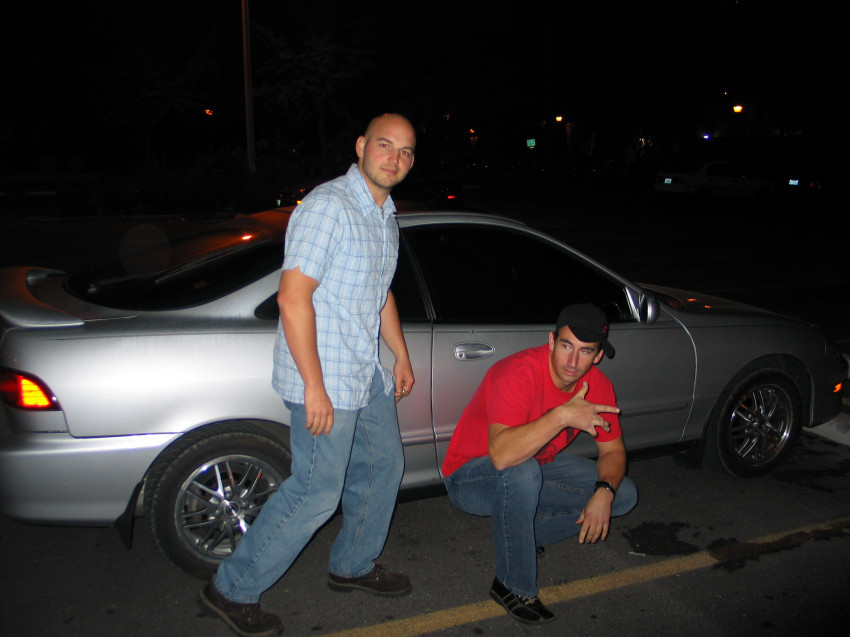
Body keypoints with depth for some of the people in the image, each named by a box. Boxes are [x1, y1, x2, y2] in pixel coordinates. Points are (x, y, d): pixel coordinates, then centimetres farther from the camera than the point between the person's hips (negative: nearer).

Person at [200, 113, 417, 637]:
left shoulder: (386, 216, 11)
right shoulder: (328, 206, -19)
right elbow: (293, 297, -24)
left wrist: (402, 356, 22)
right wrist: (314, 386, -24)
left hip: (367, 376, 10)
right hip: (324, 379, -9)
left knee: (384, 466, 18)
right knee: (317, 492, -2)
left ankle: (354, 565, 39)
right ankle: (234, 590, 16)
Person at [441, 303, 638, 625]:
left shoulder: (597, 385, -10)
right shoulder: (520, 374, -32)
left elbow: (613, 451, -1)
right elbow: (502, 454, -44)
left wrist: (604, 493, -21)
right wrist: (562, 416, -47)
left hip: (537, 468, 7)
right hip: (471, 477, -6)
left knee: (624, 494, -2)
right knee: (522, 471, -40)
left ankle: (524, 535, 3)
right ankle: (513, 586, -18)